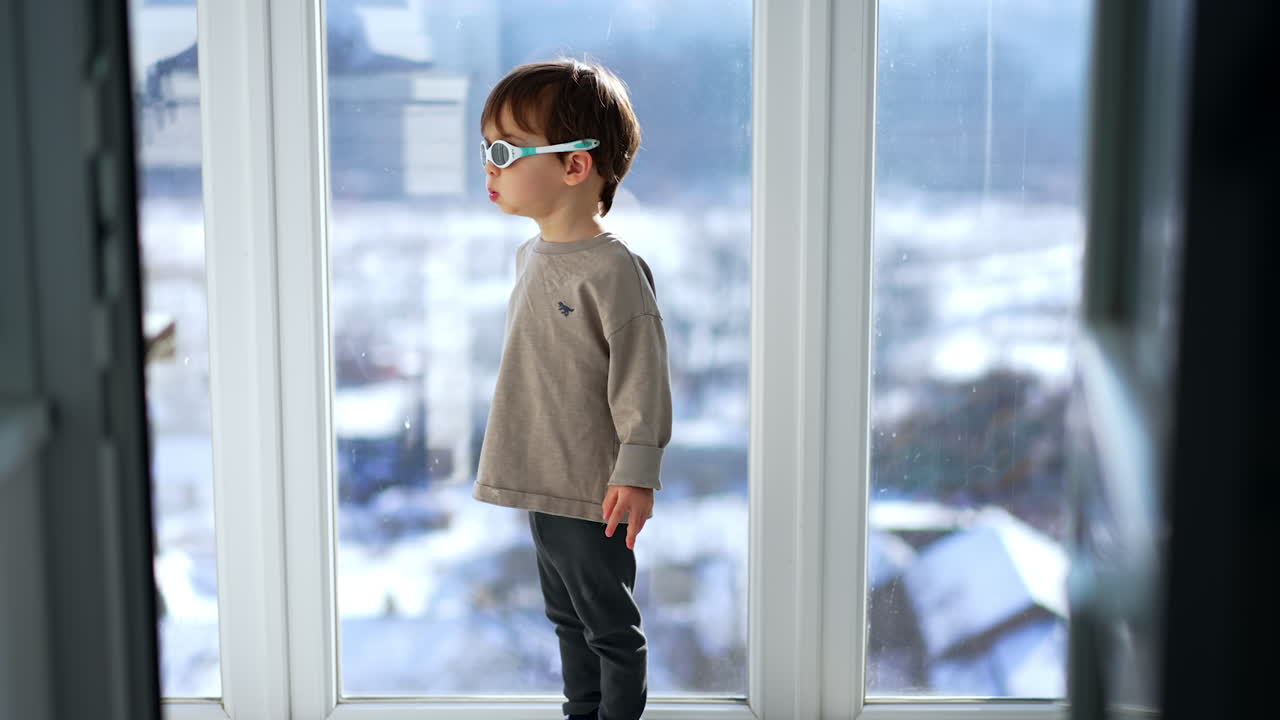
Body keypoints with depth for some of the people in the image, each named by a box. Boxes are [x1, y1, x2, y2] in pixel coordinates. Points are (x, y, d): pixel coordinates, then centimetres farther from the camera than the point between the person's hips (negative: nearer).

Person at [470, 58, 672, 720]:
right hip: (540, 485, 9)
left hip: (593, 494, -9)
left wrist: (637, 471, -20)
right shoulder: (531, 256, 8)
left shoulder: (612, 268, -19)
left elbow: (642, 378, -18)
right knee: (567, 617, 22)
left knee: (610, 627, 7)